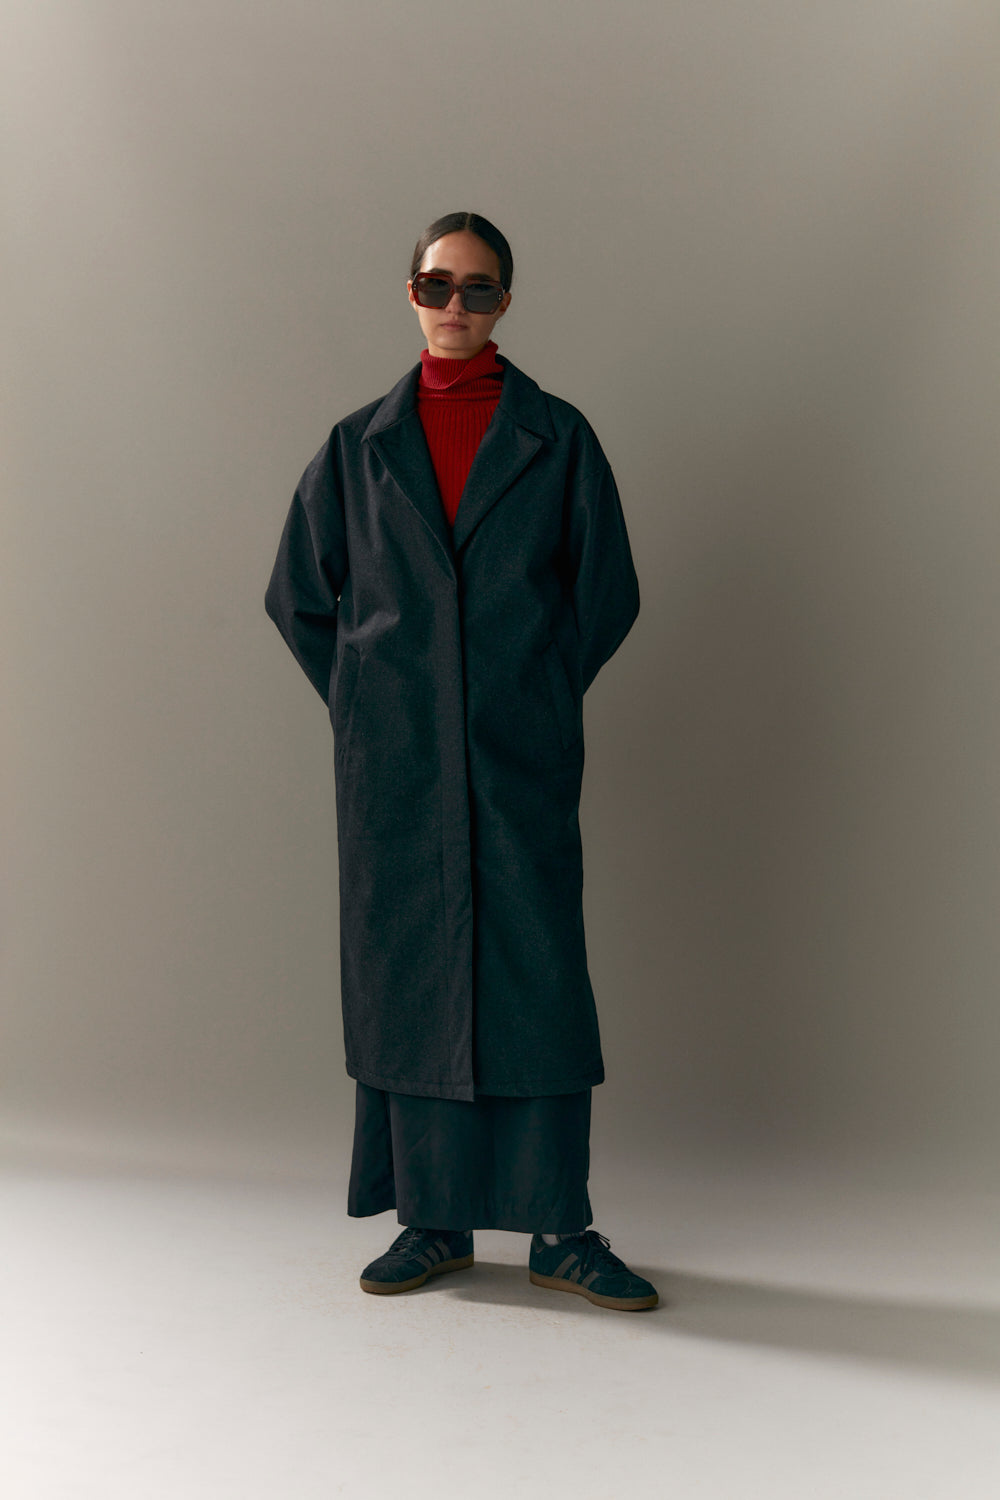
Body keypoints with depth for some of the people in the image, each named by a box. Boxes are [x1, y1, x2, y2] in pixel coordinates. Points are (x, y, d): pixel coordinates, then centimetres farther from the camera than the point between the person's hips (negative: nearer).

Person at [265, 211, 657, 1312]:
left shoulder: (557, 437, 5)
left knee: (537, 973, -2)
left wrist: (536, 696, 5)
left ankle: (558, 1229, 8)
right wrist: (364, 707, 8)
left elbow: (607, 592, 9)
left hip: (524, 755, -1)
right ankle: (432, 1221, 16)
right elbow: (297, 595, 14)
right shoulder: (359, 445, 9)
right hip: (394, 764, 2)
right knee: (407, 976, 4)